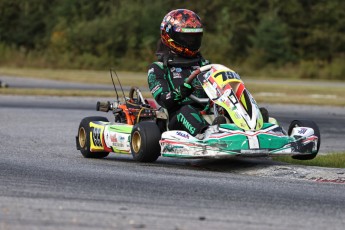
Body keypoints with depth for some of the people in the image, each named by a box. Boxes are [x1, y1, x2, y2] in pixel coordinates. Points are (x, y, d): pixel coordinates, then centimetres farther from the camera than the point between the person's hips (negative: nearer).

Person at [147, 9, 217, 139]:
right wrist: (179, 93, -26)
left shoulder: (202, 64, 25)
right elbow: (162, 99, -5)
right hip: (177, 120, -3)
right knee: (186, 110, -38)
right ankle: (204, 133, -68)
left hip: (206, 117, 3)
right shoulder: (158, 69, 11)